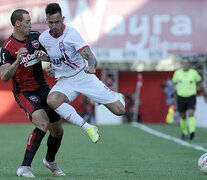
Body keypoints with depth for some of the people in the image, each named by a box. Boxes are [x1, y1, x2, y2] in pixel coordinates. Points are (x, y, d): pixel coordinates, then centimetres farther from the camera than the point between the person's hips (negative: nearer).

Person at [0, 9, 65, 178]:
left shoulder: (35, 36, 4)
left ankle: (50, 160, 38)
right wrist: (17, 61, -37)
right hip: (24, 92, -6)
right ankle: (24, 167, -22)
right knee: (43, 123, -29)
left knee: (58, 131, 8)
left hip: (43, 88, 6)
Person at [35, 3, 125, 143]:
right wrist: (45, 58, -4)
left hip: (83, 76, -3)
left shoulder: (71, 34, -19)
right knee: (52, 100, -33)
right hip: (64, 81, 3)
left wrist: (92, 67, -50)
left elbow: (91, 57, -27)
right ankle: (88, 128, -22)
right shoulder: (43, 38, -3)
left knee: (119, 110, -10)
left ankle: (116, 97, 31)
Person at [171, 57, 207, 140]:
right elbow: (174, 85, 10)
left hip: (191, 97, -2)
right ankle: (184, 133, 26)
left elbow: (200, 84, 10)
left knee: (191, 114, -20)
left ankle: (192, 131, -30)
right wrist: (172, 97, 5)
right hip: (181, 97, 2)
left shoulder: (194, 73, -3)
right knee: (183, 116, 9)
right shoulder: (177, 73, 0)